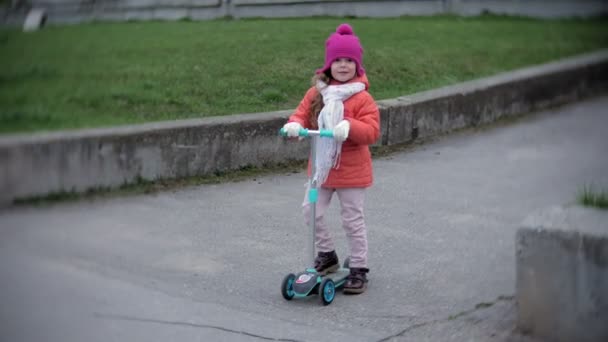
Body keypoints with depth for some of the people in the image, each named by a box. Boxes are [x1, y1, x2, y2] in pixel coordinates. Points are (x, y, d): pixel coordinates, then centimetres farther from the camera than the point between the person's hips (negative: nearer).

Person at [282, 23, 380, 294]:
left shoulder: (361, 98, -12)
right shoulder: (316, 93, 2)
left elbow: (372, 130, -18)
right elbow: (302, 114, 2)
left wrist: (349, 126, -36)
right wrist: (294, 125, -22)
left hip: (351, 171, -5)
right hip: (321, 167, 5)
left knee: (352, 220, 4)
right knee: (311, 211, 6)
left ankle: (359, 269, 16)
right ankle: (326, 254, 28)